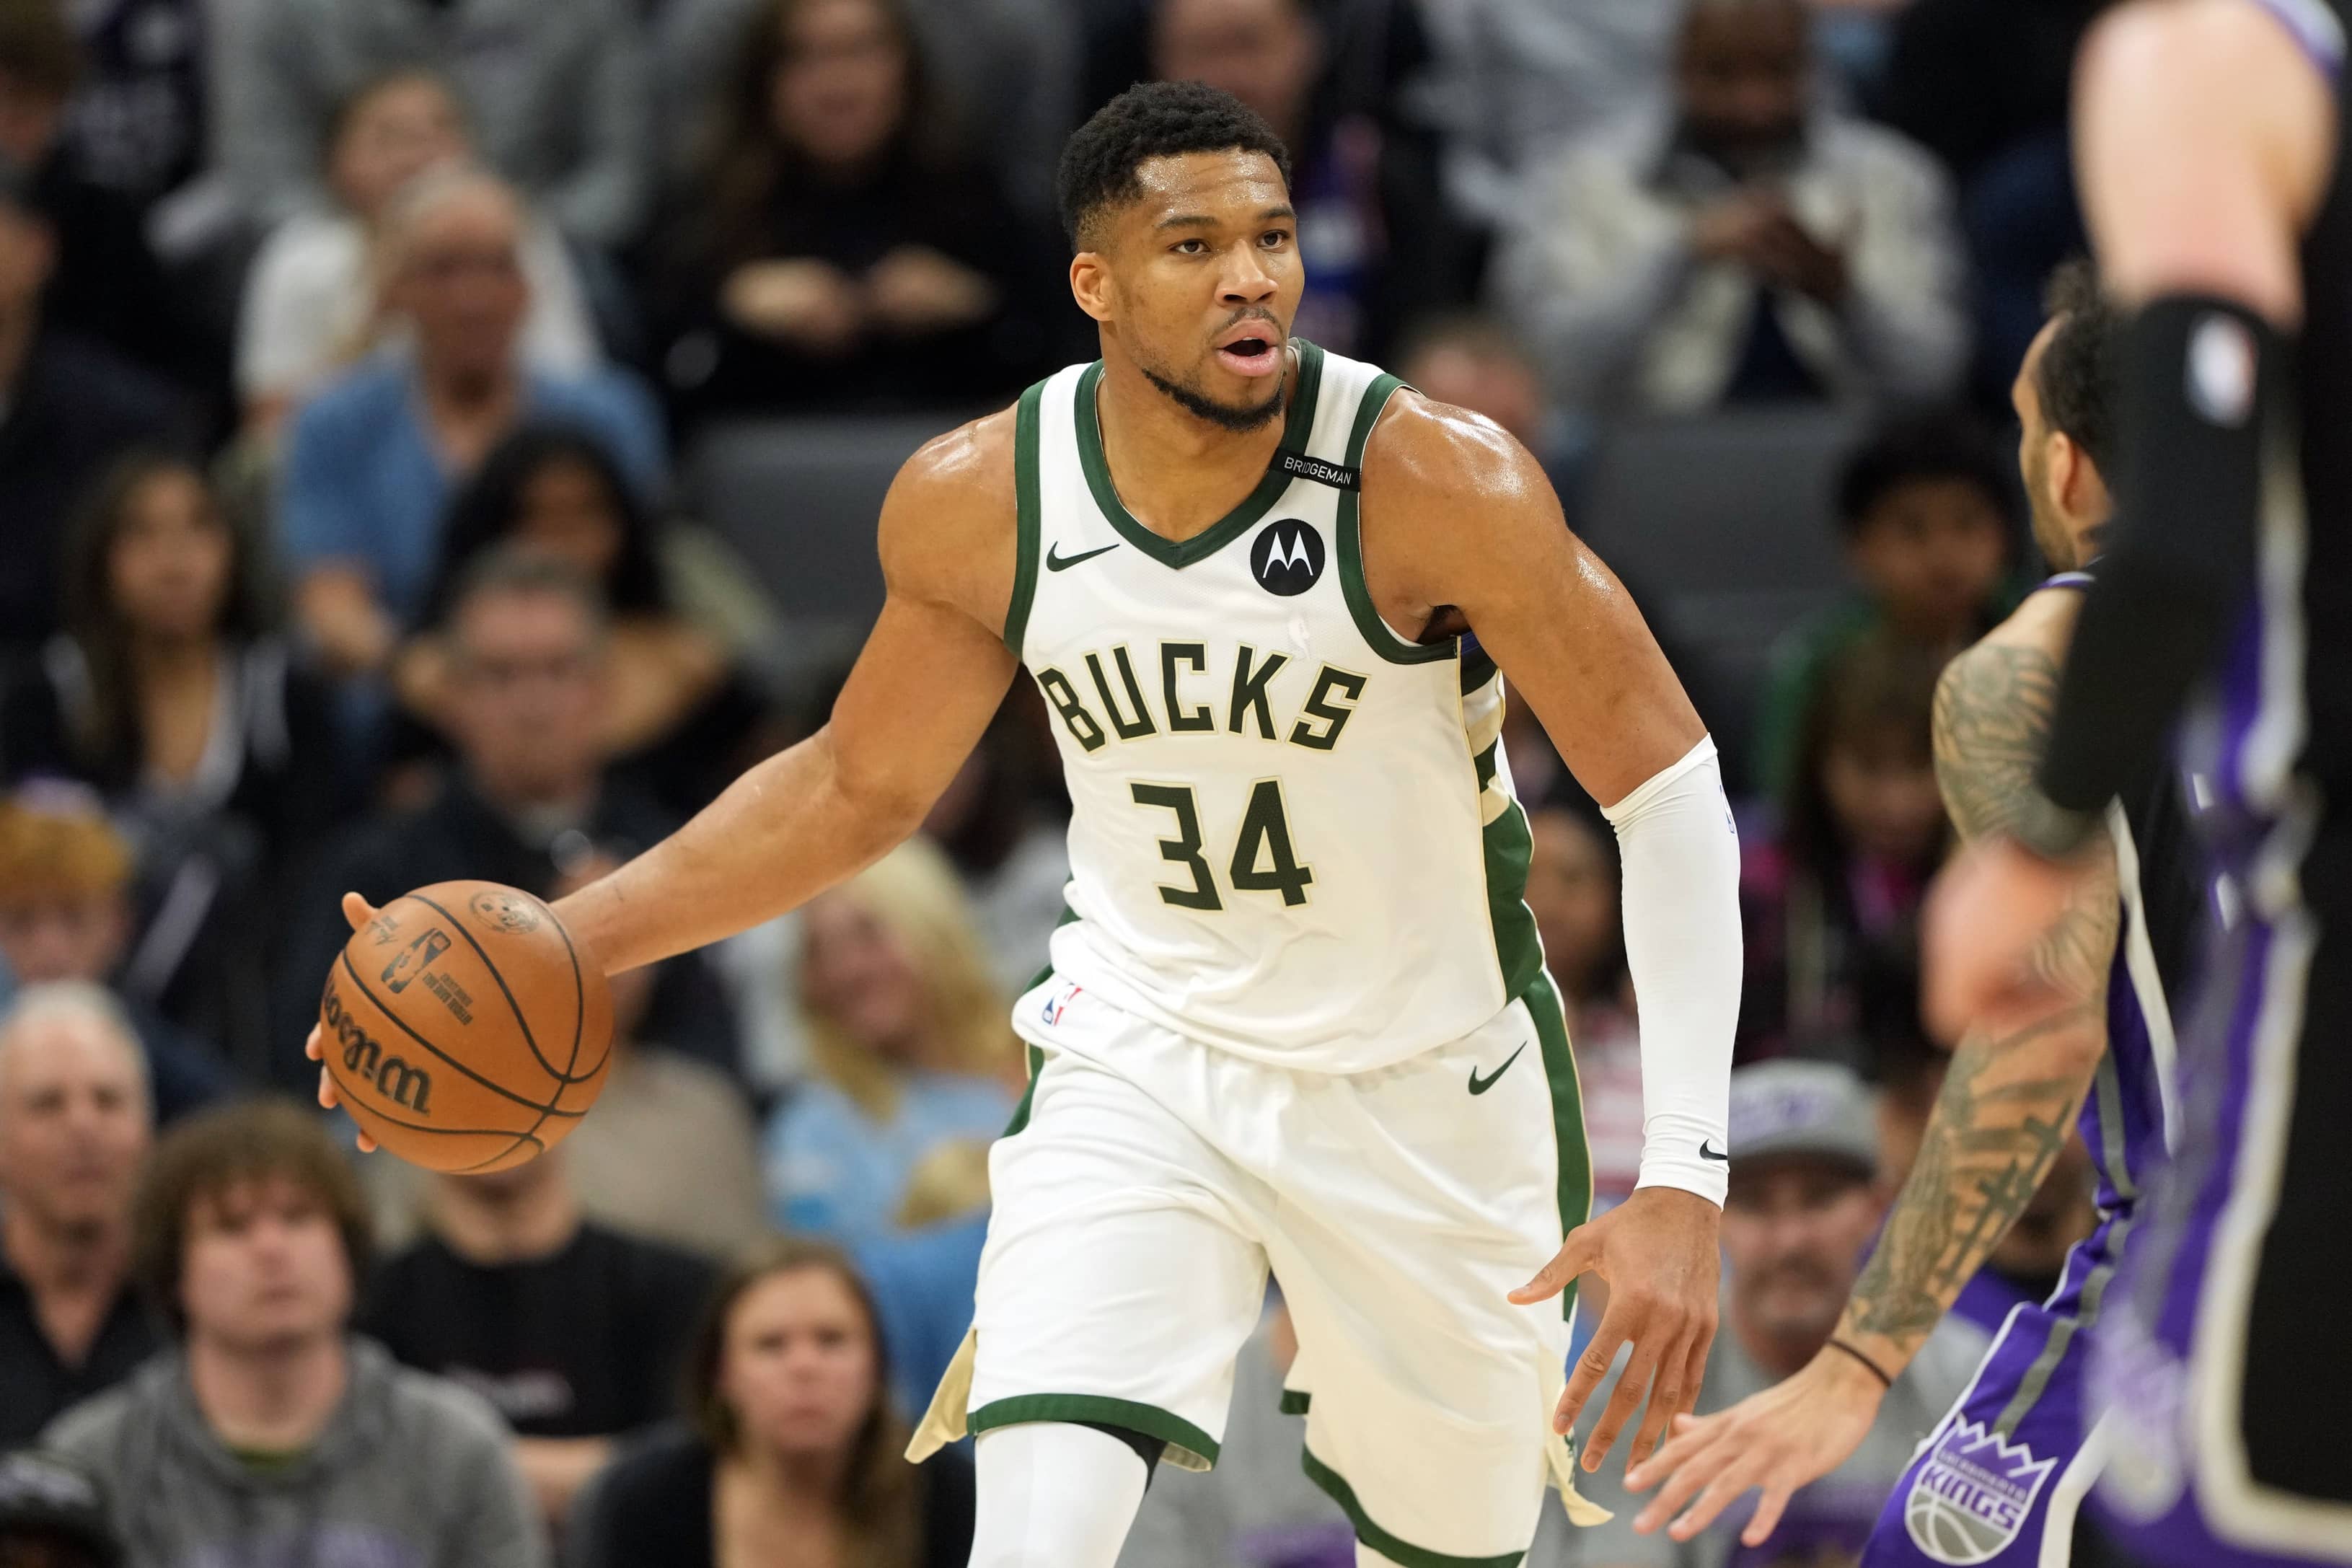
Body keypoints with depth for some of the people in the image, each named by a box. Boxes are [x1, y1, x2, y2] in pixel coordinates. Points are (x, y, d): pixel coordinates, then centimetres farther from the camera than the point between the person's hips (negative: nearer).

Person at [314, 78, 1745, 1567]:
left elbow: (1669, 793, -18)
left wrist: (1684, 1184, -26)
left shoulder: (1438, 483, -23)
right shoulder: (977, 505, -12)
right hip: (1137, 1061, 1)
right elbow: (860, 789, 7)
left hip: (1426, 1095, -1)